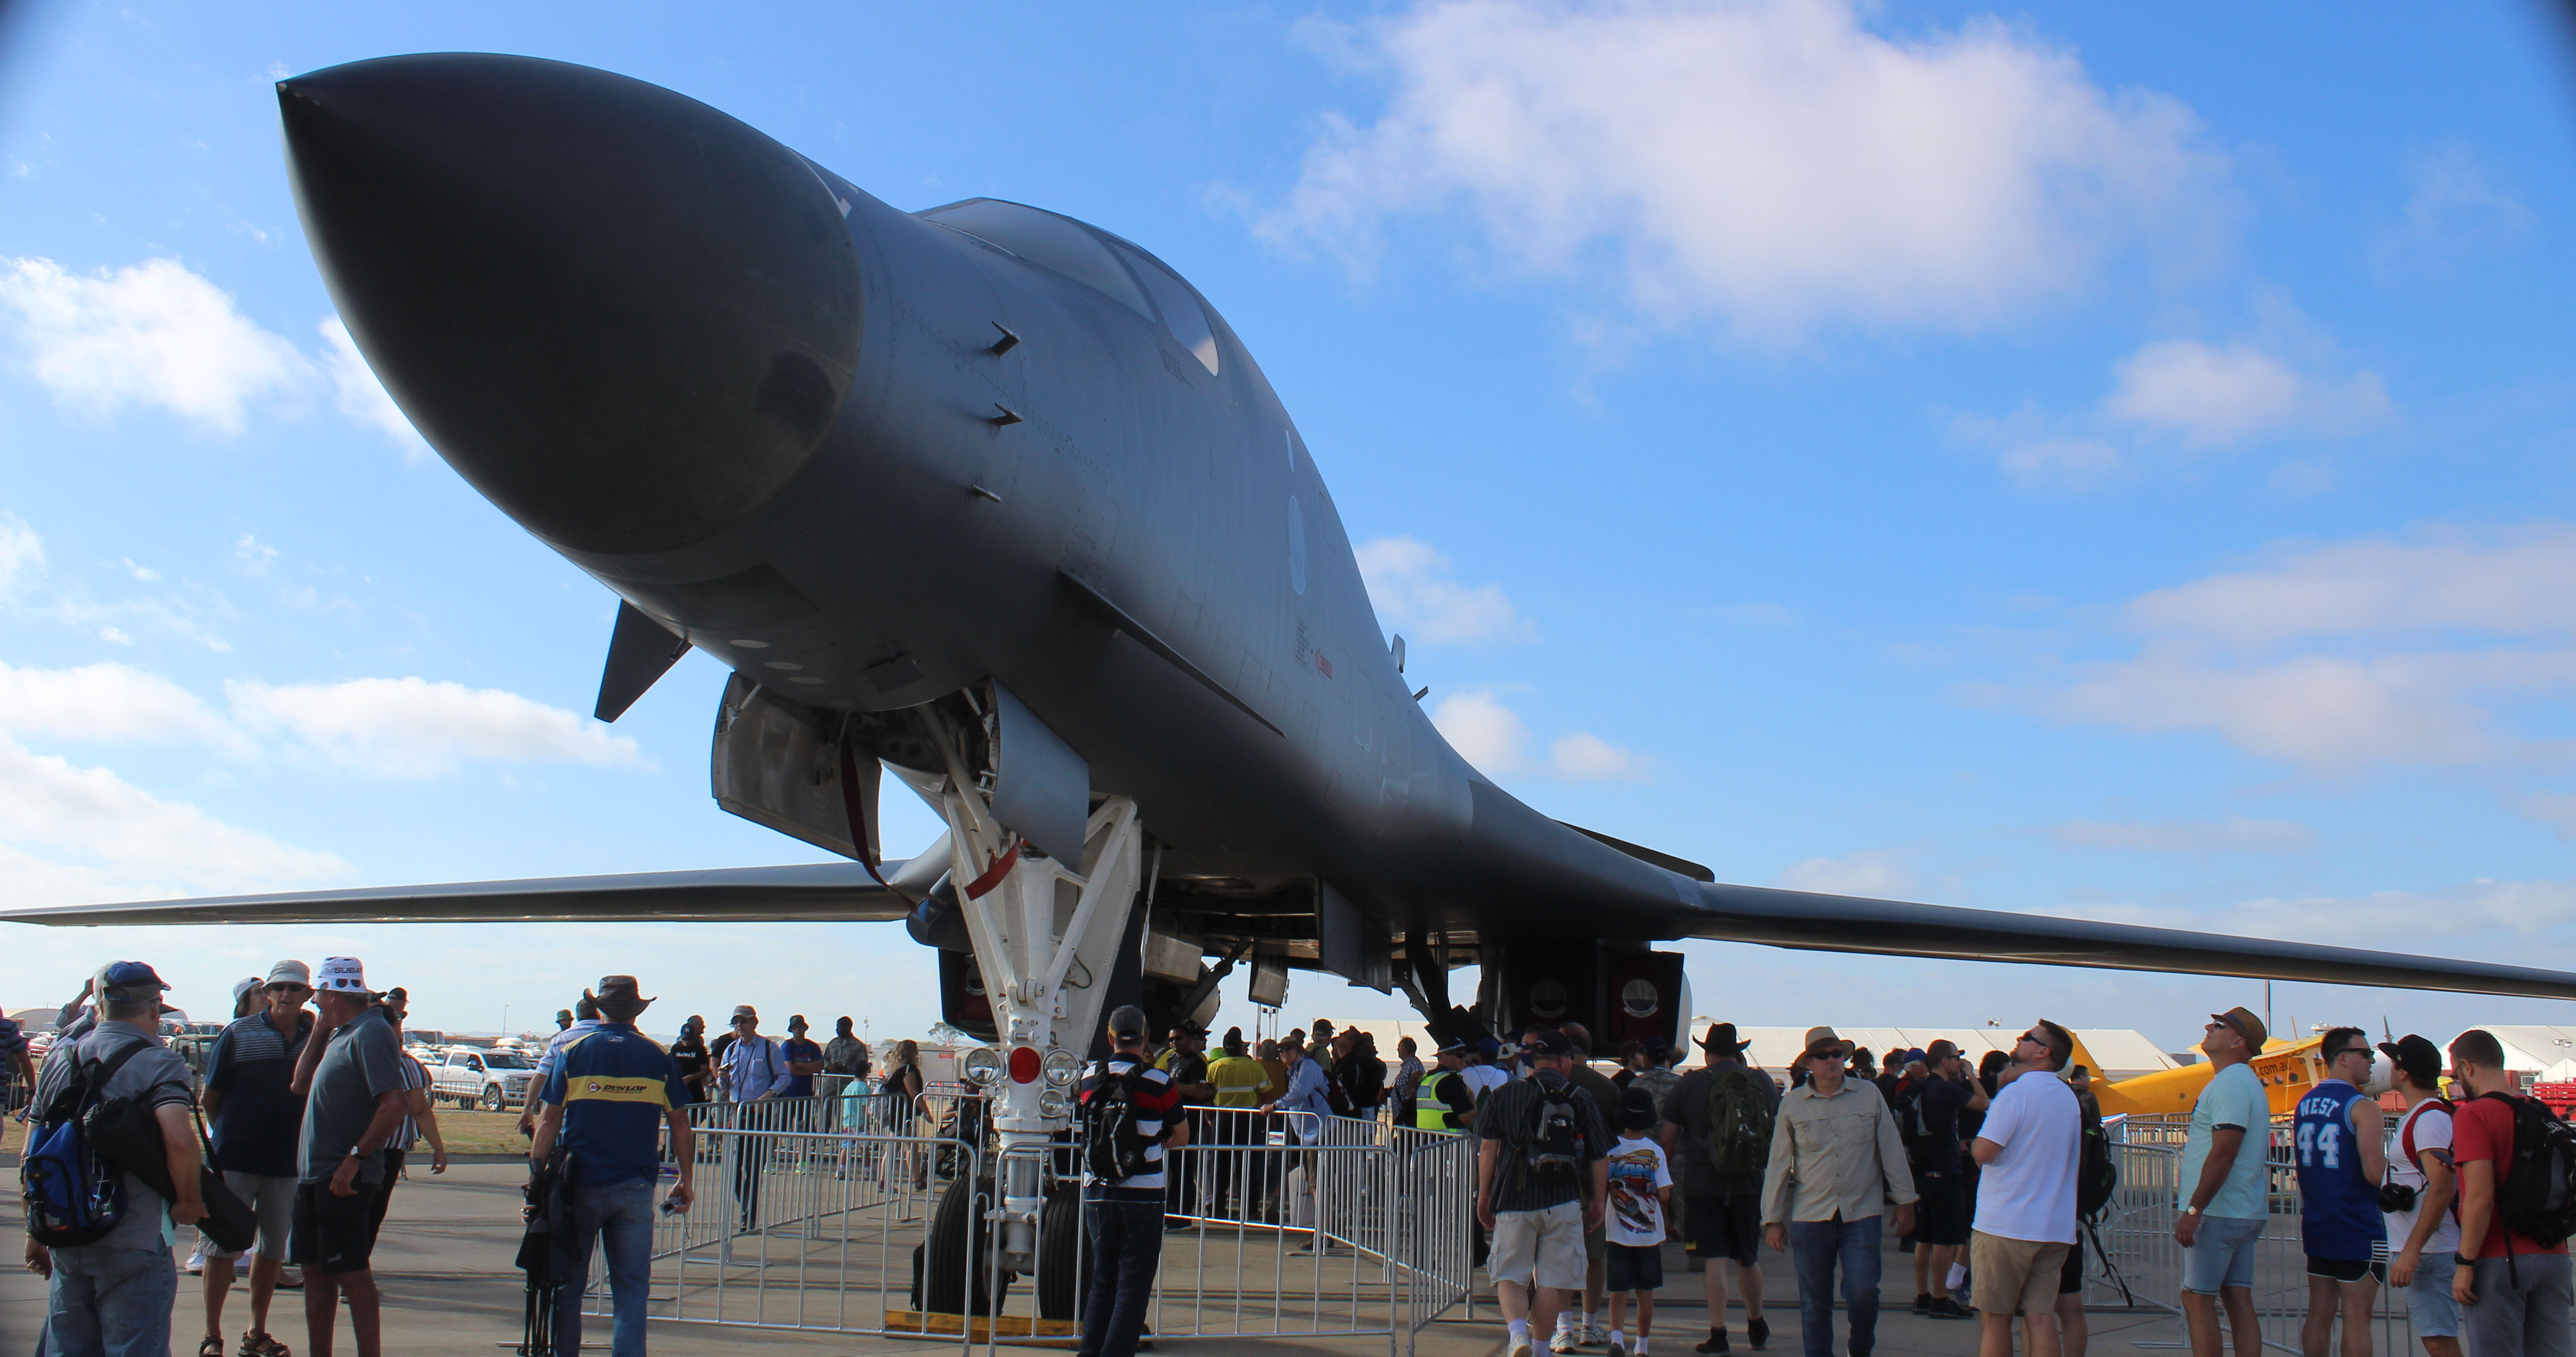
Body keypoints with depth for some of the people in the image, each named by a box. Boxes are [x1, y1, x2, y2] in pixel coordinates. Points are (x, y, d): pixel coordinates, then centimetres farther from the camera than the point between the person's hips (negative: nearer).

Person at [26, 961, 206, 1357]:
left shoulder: (57, 1059, 9)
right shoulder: (158, 1063, -10)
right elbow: (179, 1141, -26)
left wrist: (36, 1234, 23)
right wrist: (188, 1202, -9)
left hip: (64, 1245, 6)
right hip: (133, 1246, -6)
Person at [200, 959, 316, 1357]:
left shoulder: (314, 1036, 3)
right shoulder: (238, 1034, -3)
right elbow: (210, 1096, 2)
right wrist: (225, 1137, 4)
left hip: (288, 1160, 3)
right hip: (236, 1159, -3)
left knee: (274, 1247, 12)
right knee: (222, 1243, 2)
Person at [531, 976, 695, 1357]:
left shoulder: (573, 1053, 1)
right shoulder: (659, 1058, 4)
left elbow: (550, 1121, -1)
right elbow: (679, 1124, 6)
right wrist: (687, 1180, 14)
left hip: (579, 1184, 0)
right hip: (634, 1188, 0)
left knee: (567, 1282, 11)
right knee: (631, 1288, 3)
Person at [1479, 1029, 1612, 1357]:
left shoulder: (1503, 1095, 5)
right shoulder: (1583, 1101, 5)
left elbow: (1488, 1148, 4)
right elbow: (1600, 1158, 8)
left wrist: (1484, 1197, 11)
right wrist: (1599, 1202, 20)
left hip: (1514, 1202, 0)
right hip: (1564, 1204, 0)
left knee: (1510, 1275, 6)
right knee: (1553, 1280, 9)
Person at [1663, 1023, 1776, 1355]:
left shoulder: (1689, 1084, -4)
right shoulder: (1764, 1082, 6)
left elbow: (1668, 1139, -2)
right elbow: (1779, 1132, 18)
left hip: (1703, 1183, -3)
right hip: (1751, 1184, 3)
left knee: (1714, 1259, -1)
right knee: (1748, 1258, 17)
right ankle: (1757, 1326, 29)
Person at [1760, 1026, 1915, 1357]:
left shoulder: (1869, 1095, 3)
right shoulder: (1792, 1104, 3)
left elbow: (1892, 1151, 8)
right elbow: (1778, 1165, 6)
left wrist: (1904, 1201, 8)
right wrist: (1773, 1219, 5)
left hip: (1861, 1214, 0)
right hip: (1810, 1217, 1)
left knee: (1863, 1292, -6)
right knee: (1814, 1302, 5)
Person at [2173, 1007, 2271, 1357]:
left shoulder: (2230, 1084, -15)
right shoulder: (2246, 1083, 19)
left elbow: (2223, 1153, -22)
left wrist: (2194, 1210, -21)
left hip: (2219, 1213, -10)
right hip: (2245, 1211, 10)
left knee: (2197, 1299, -7)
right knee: (2239, 1300, 8)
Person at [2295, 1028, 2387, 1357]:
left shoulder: (2305, 1102, 11)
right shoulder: (2364, 1108, -14)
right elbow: (2375, 1173, -21)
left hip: (2316, 1226, 7)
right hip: (2358, 1228, -7)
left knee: (2320, 1314, 11)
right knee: (2356, 1318, -3)